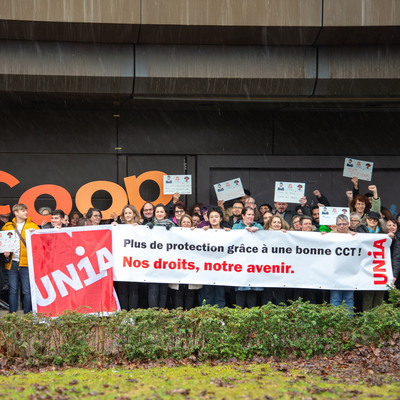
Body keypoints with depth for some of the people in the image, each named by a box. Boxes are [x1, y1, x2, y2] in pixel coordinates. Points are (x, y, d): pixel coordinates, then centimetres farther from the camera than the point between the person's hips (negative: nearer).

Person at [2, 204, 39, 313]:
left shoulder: (32, 226, 8)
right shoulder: (7, 226, 13)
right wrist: (5, 252, 1)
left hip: (26, 263, -1)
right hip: (12, 263, 1)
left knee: (27, 291, -1)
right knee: (13, 290, 3)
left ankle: (27, 315, 6)